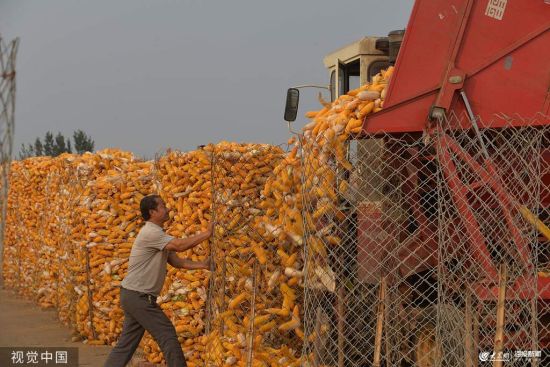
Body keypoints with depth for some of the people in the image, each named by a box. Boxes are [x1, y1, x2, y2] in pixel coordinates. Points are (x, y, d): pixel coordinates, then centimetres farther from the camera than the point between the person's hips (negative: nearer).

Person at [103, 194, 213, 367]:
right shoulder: (150, 233, -17)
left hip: (134, 296, 10)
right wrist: (207, 233, -16)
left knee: (126, 344, 11)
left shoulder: (158, 235, 15)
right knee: (167, 335, -4)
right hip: (139, 296, -10)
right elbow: (181, 245, -24)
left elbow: (177, 261, 12)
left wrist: (203, 264, 1)